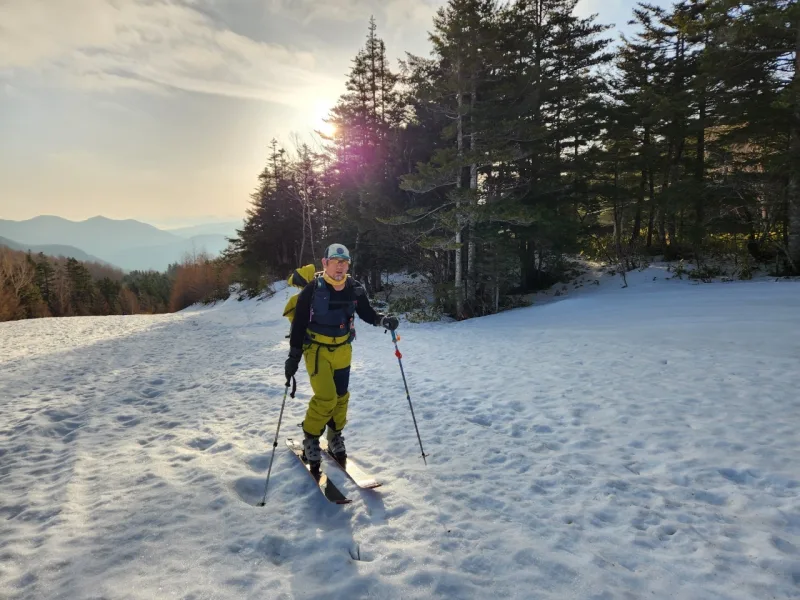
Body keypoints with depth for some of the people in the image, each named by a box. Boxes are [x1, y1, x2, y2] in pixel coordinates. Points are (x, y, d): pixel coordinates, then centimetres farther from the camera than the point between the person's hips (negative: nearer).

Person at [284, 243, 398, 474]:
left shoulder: (354, 289, -4)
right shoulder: (312, 290, -14)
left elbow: (367, 313, 7)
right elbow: (299, 324, -10)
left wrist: (384, 320, -15)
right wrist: (293, 356, -10)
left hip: (342, 350, 4)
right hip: (317, 349, -4)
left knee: (341, 396, 12)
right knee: (325, 398, -13)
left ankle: (335, 437, 33)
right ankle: (311, 439, 10)